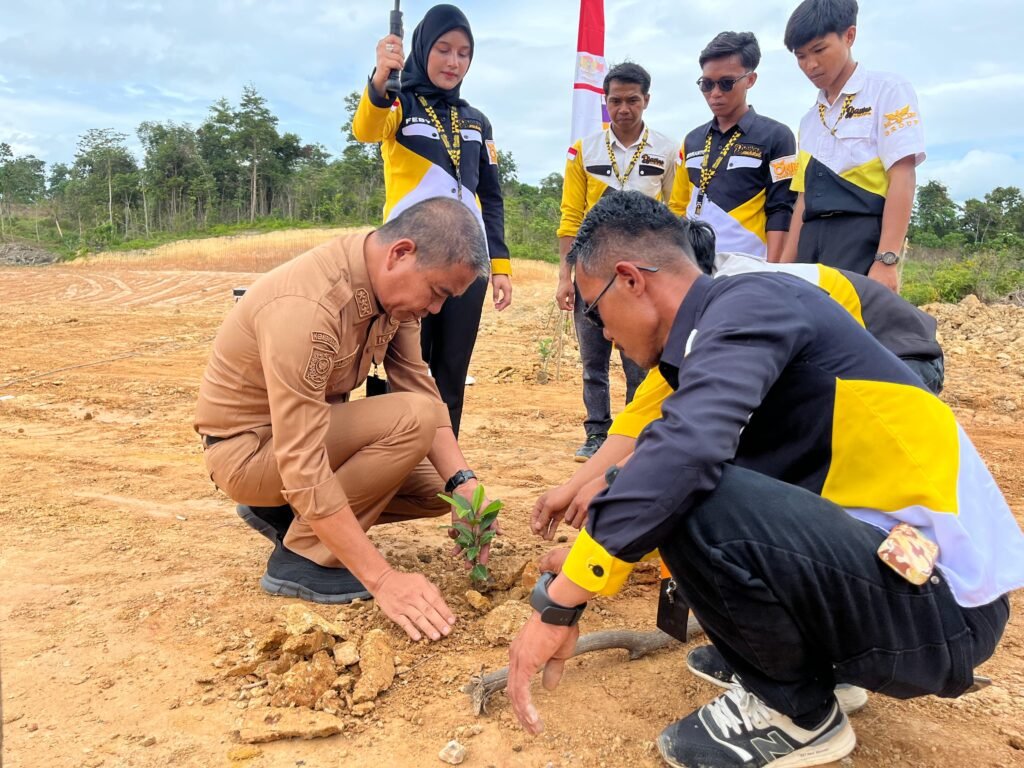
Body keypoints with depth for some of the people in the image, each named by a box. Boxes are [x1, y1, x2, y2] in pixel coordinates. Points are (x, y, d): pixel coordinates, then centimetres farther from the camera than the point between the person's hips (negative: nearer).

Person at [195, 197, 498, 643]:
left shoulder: (394, 283, -8)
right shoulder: (305, 309, -34)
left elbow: (420, 388, -7)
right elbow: (303, 469, -36)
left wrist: (463, 484, -20)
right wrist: (382, 580, -35)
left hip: (310, 429, 8)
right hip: (248, 447, -8)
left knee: (437, 487, 2)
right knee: (414, 419, -26)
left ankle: (284, 513, 12)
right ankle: (301, 556, -11)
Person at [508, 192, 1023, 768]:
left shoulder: (752, 302, -17)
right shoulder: (721, 329, 10)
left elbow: (686, 450, -34)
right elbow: (668, 452, 20)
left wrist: (559, 604, -27)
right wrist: (593, 554, 23)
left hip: (941, 602, -9)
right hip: (880, 555, 9)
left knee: (686, 498, -26)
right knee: (667, 494, 12)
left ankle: (797, 711, -1)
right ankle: (810, 661, 16)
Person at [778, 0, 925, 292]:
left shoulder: (887, 90, 3)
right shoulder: (809, 120, 20)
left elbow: (902, 176, -7)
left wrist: (886, 260, -18)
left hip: (862, 238, -6)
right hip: (812, 242, 6)